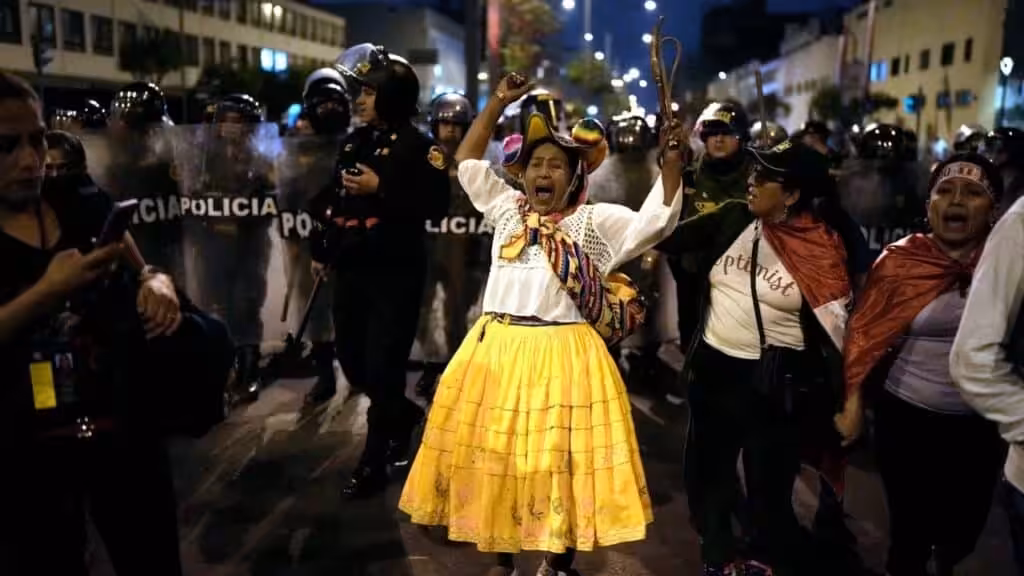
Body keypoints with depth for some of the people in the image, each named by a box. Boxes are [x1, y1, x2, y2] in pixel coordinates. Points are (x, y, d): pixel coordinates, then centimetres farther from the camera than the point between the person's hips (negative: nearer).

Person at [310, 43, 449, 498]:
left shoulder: (419, 147, -7)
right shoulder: (354, 142, 12)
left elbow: (436, 206, -17)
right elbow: (332, 199, 19)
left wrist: (381, 189, -21)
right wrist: (321, 250, 16)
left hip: (396, 272, -7)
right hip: (351, 269, 7)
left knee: (382, 366, -2)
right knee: (351, 359, 12)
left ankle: (373, 463, 12)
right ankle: (404, 413, 38)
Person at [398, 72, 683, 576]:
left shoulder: (596, 221, 5)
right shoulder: (506, 208, 13)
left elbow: (655, 220, -3)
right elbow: (468, 161, 18)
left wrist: (672, 158, -13)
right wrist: (498, 103, 13)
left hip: (562, 355, -3)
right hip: (494, 347, 3)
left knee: (561, 458, 1)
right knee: (492, 451, 9)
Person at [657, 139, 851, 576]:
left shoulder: (823, 248, -9)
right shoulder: (732, 219, 0)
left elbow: (834, 325, -6)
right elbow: (668, 238, -6)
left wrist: (838, 399, -8)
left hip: (776, 381, -4)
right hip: (713, 368, 4)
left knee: (769, 485, 10)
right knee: (707, 475, 18)